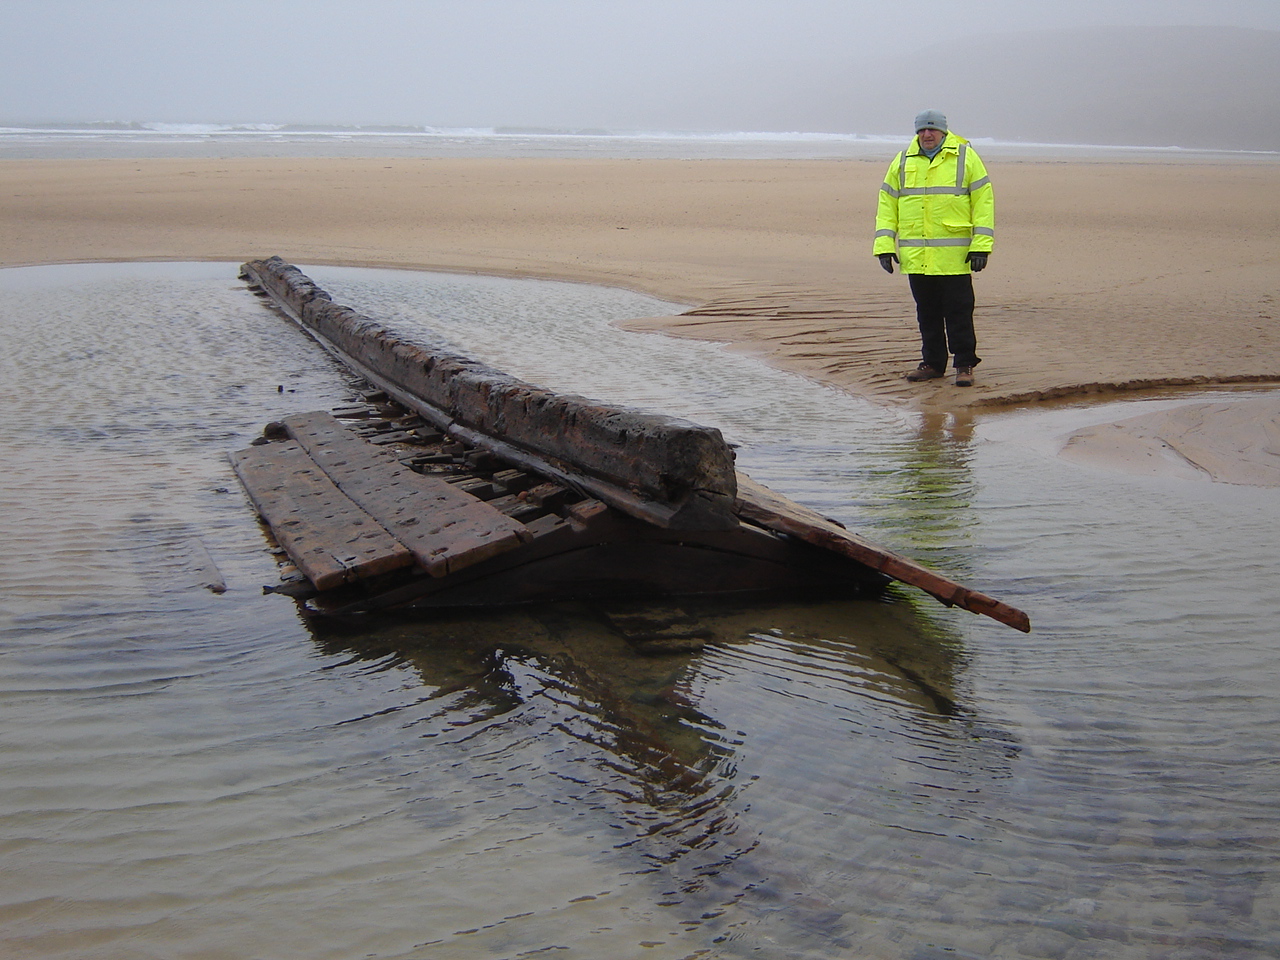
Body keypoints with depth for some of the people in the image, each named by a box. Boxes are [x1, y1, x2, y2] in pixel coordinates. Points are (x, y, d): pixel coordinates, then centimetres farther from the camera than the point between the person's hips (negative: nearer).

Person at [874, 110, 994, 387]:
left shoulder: (965, 157, 2)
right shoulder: (903, 161, 11)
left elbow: (983, 200, 0)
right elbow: (887, 204, 12)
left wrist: (981, 247, -8)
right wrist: (884, 245, 2)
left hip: (953, 256, -3)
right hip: (915, 257, 4)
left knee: (958, 312, -2)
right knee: (927, 312, 11)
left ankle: (965, 365, 7)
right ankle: (933, 363, 21)